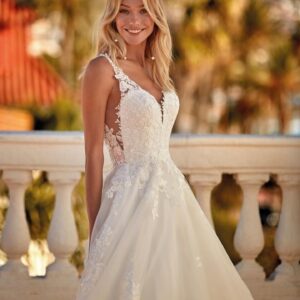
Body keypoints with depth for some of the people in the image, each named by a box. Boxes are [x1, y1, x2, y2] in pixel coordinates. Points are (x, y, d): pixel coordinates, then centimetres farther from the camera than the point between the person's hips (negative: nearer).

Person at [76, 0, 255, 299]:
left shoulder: (155, 67, 12)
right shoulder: (102, 69, -10)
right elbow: (93, 153, -11)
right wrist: (95, 230, -13)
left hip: (171, 192, 8)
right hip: (132, 197, -8)